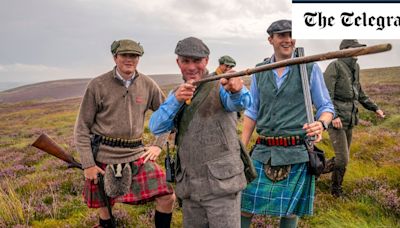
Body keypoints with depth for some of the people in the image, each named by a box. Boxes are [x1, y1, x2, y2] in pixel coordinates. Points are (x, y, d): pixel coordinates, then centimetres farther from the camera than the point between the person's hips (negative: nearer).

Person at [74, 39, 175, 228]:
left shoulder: (148, 85, 0)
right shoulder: (97, 85, -7)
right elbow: (82, 127, -4)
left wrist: (158, 145, 2)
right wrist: (88, 164, -8)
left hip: (137, 155, 2)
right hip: (104, 157, -1)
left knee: (167, 197, -7)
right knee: (104, 206, 14)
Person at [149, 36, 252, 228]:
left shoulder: (220, 87, -5)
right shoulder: (178, 94, 11)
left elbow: (240, 103, -27)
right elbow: (156, 127, -1)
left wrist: (236, 90, -50)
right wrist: (176, 99, -17)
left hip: (221, 183, -5)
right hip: (189, 186, 5)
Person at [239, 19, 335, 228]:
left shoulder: (309, 68, -3)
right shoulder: (259, 71, 6)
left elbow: (326, 107, 2)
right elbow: (252, 112, 10)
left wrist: (321, 124, -22)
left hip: (296, 153, -2)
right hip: (263, 152, 3)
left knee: (291, 209, 11)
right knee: (245, 203, 6)